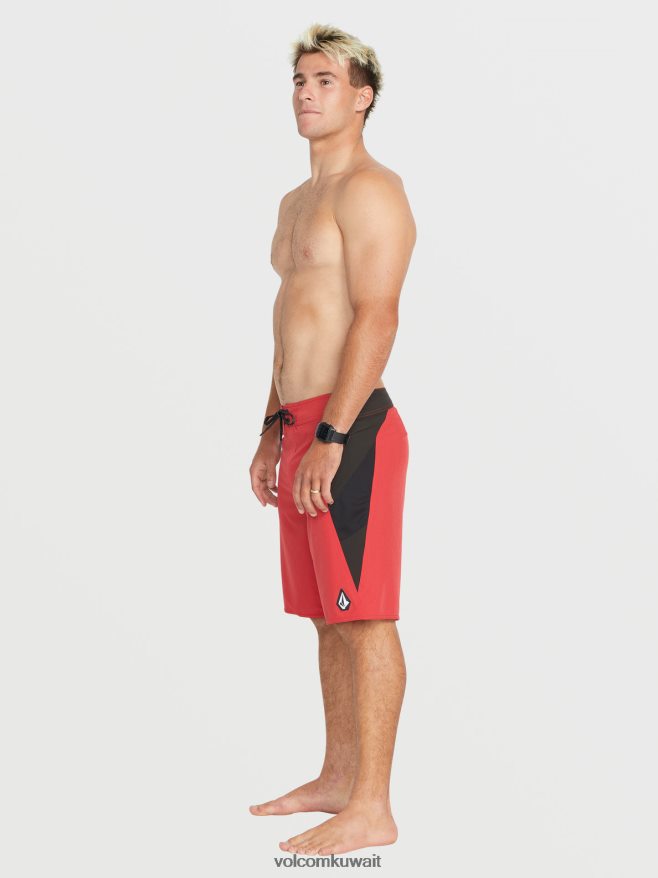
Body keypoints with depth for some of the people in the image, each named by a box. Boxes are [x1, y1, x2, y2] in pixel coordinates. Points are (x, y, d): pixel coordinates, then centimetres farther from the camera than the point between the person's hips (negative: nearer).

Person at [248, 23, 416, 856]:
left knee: (364, 618, -7)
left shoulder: (370, 191, -9)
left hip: (350, 427, -10)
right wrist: (274, 429, 22)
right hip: (303, 426, 10)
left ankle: (371, 810, -3)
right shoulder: (298, 201, 21)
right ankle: (337, 778, 24)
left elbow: (376, 317, -18)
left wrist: (330, 438, -23)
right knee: (328, 617, 14)